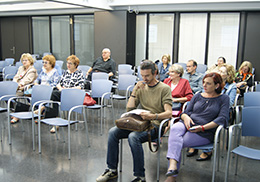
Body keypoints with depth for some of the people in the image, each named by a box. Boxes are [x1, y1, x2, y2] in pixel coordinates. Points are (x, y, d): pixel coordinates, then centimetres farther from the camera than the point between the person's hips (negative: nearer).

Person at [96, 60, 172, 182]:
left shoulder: (164, 88, -1)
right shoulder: (141, 88, 14)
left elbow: (169, 113, -12)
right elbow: (129, 109, 9)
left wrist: (153, 116, -31)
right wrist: (134, 91, -2)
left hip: (155, 125, -6)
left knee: (133, 136, -34)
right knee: (113, 132, -15)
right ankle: (112, 170, -3)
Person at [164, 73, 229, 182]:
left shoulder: (223, 99, 10)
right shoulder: (197, 96, 23)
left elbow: (222, 119, -4)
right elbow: (185, 112, 19)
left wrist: (203, 127, -15)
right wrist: (186, 117, -8)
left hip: (205, 132, -4)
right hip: (188, 124, 4)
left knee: (177, 143, -28)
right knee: (175, 128, -33)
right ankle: (173, 165, -45)